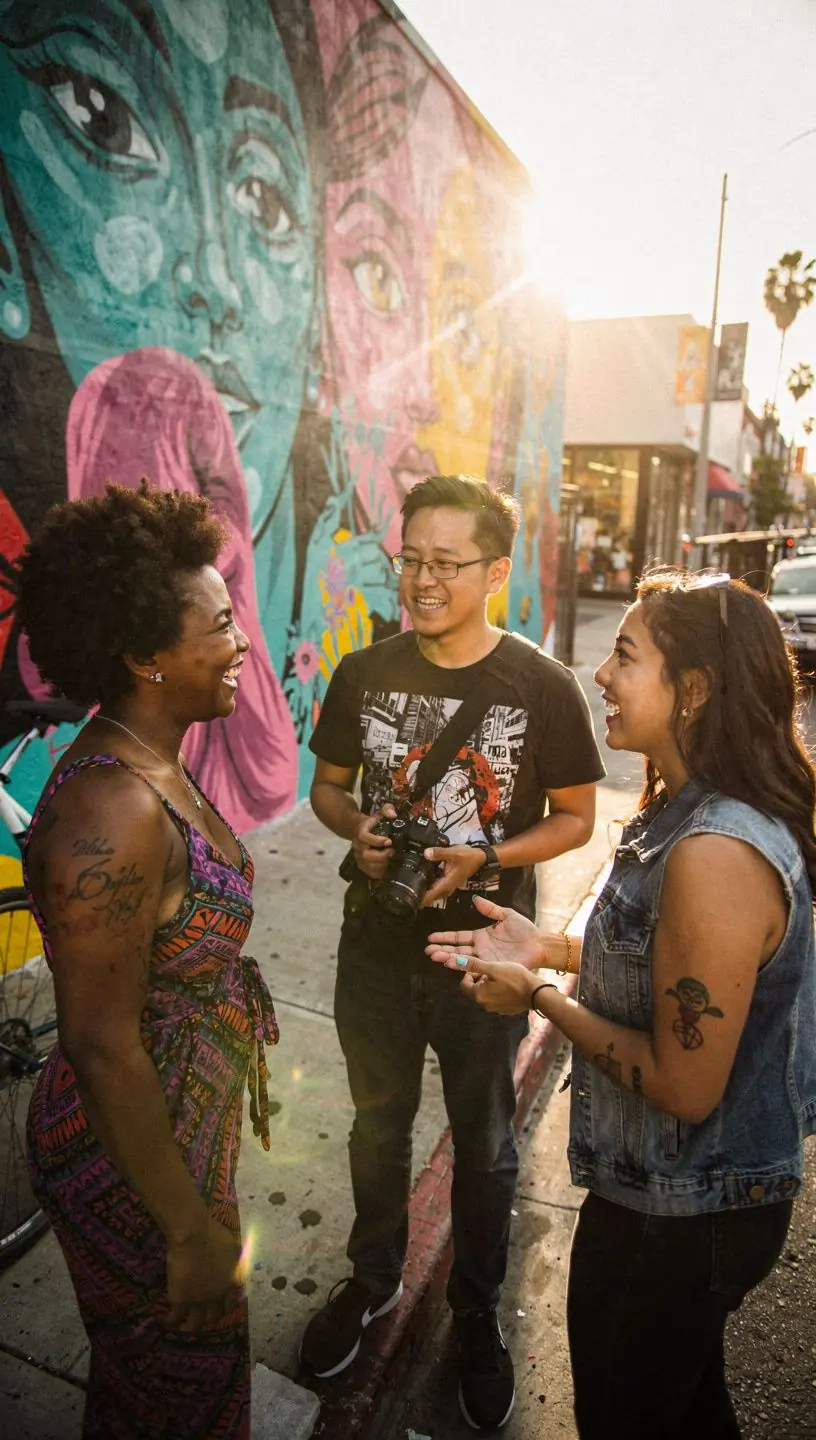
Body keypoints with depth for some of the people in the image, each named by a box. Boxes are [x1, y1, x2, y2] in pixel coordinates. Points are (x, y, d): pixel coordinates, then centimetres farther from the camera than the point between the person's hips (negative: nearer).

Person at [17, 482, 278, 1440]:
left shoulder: (148, 762, -3)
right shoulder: (112, 812, -32)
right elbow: (102, 1046, -28)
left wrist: (237, 1069, 18)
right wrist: (189, 1230, -18)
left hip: (187, 1118, 8)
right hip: (135, 1156, -8)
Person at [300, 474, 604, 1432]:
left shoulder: (542, 687, -14)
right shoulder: (365, 672, -6)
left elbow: (575, 817, -6)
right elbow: (327, 785, 6)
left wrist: (484, 858, -21)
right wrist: (357, 830, -16)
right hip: (376, 946, 3)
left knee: (483, 1144, 19)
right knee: (377, 1122, 23)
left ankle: (476, 1308, 46)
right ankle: (373, 1279, 51)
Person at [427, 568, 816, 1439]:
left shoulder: (715, 855, -34)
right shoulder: (692, 810, -3)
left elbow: (686, 1087, -28)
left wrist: (540, 999, -19)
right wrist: (551, 949, 0)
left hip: (680, 1219, -9)